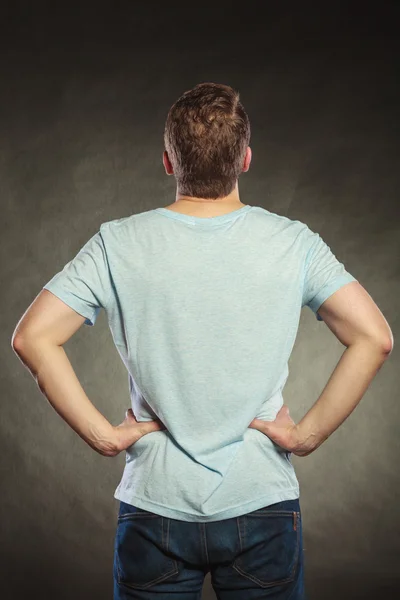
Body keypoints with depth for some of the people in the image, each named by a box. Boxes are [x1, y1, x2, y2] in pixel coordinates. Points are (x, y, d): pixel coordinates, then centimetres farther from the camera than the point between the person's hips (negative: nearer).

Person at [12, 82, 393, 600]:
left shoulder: (118, 244, -7)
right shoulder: (293, 243, -7)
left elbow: (33, 337, -12)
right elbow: (374, 338, -13)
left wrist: (101, 434, -7)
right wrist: (309, 434, -7)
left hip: (155, 505, 0)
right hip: (263, 505, 0)